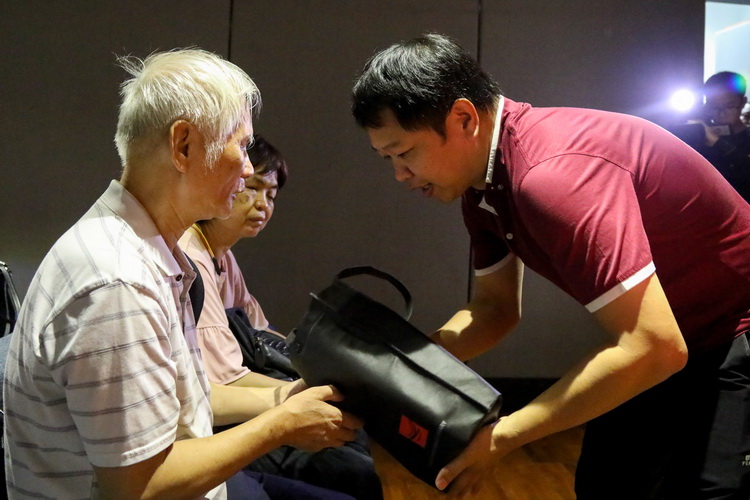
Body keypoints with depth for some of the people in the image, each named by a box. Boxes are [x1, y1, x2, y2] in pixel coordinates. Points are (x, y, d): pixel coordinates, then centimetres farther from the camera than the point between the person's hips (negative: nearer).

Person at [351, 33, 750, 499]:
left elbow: (653, 347, -36)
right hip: (654, 340, 8)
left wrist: (502, 435, -32)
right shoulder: (480, 185, -3)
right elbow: (495, 308, 6)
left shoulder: (553, 173, -34)